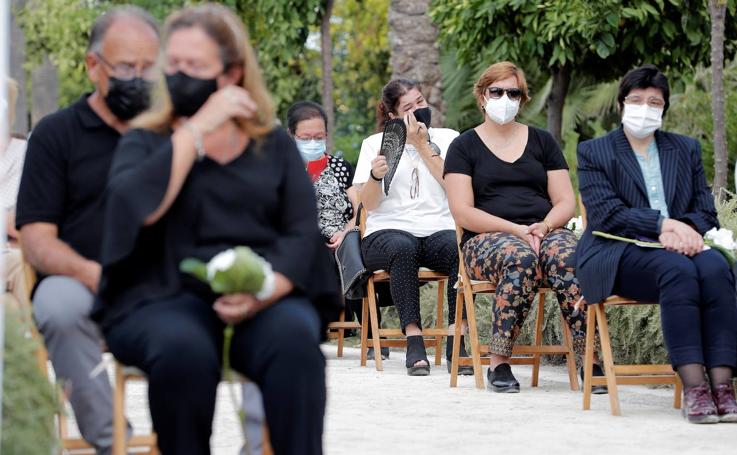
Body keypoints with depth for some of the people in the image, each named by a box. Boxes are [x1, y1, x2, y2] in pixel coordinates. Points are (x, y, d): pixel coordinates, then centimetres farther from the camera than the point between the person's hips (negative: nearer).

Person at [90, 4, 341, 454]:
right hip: (164, 297, -1)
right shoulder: (145, 142, 13)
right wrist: (199, 127, -7)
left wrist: (265, 290, -16)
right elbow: (138, 208, -10)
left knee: (293, 340, -34)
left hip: (264, 300, 1)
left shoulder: (275, 145, 16)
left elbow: (303, 234, 4)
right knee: (184, 348, -37)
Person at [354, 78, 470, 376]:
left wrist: (423, 146, 0)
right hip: (389, 231, -1)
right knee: (402, 248, -38)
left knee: (461, 248, -34)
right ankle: (413, 338, -40)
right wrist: (375, 176, -18)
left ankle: (456, 343, -35)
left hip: (440, 229, 1)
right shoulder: (375, 144, 13)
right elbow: (369, 204, 3)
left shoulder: (447, 138, 15)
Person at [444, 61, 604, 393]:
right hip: (488, 239, -2)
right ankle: (499, 364, -34)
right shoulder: (464, 147, 11)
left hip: (546, 232, 2)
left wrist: (544, 226, -10)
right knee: (521, 258, -39)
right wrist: (516, 230, -13)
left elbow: (566, 202, 13)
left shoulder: (542, 142, 20)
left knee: (568, 260, -34)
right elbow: (463, 213, -1)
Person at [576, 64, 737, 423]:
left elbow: (706, 209, 13)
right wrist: (663, 223, -17)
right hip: (619, 255, -4)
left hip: (678, 246, 4)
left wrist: (685, 230, -11)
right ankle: (693, 386, -42)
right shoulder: (593, 152, 9)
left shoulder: (686, 149, 22)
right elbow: (605, 212, -6)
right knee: (678, 270, -36)